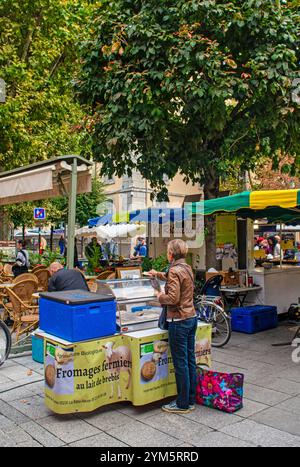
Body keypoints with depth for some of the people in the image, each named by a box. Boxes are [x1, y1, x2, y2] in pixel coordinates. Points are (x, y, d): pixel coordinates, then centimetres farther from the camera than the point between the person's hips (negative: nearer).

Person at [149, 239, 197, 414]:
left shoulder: (174, 270, -17)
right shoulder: (187, 268, 10)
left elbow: (173, 298, -23)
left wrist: (160, 296, -3)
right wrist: (158, 274, 46)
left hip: (179, 321, -9)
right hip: (192, 318, 9)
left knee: (180, 363, 2)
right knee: (190, 360, 14)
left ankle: (183, 404, 12)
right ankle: (191, 400, 25)